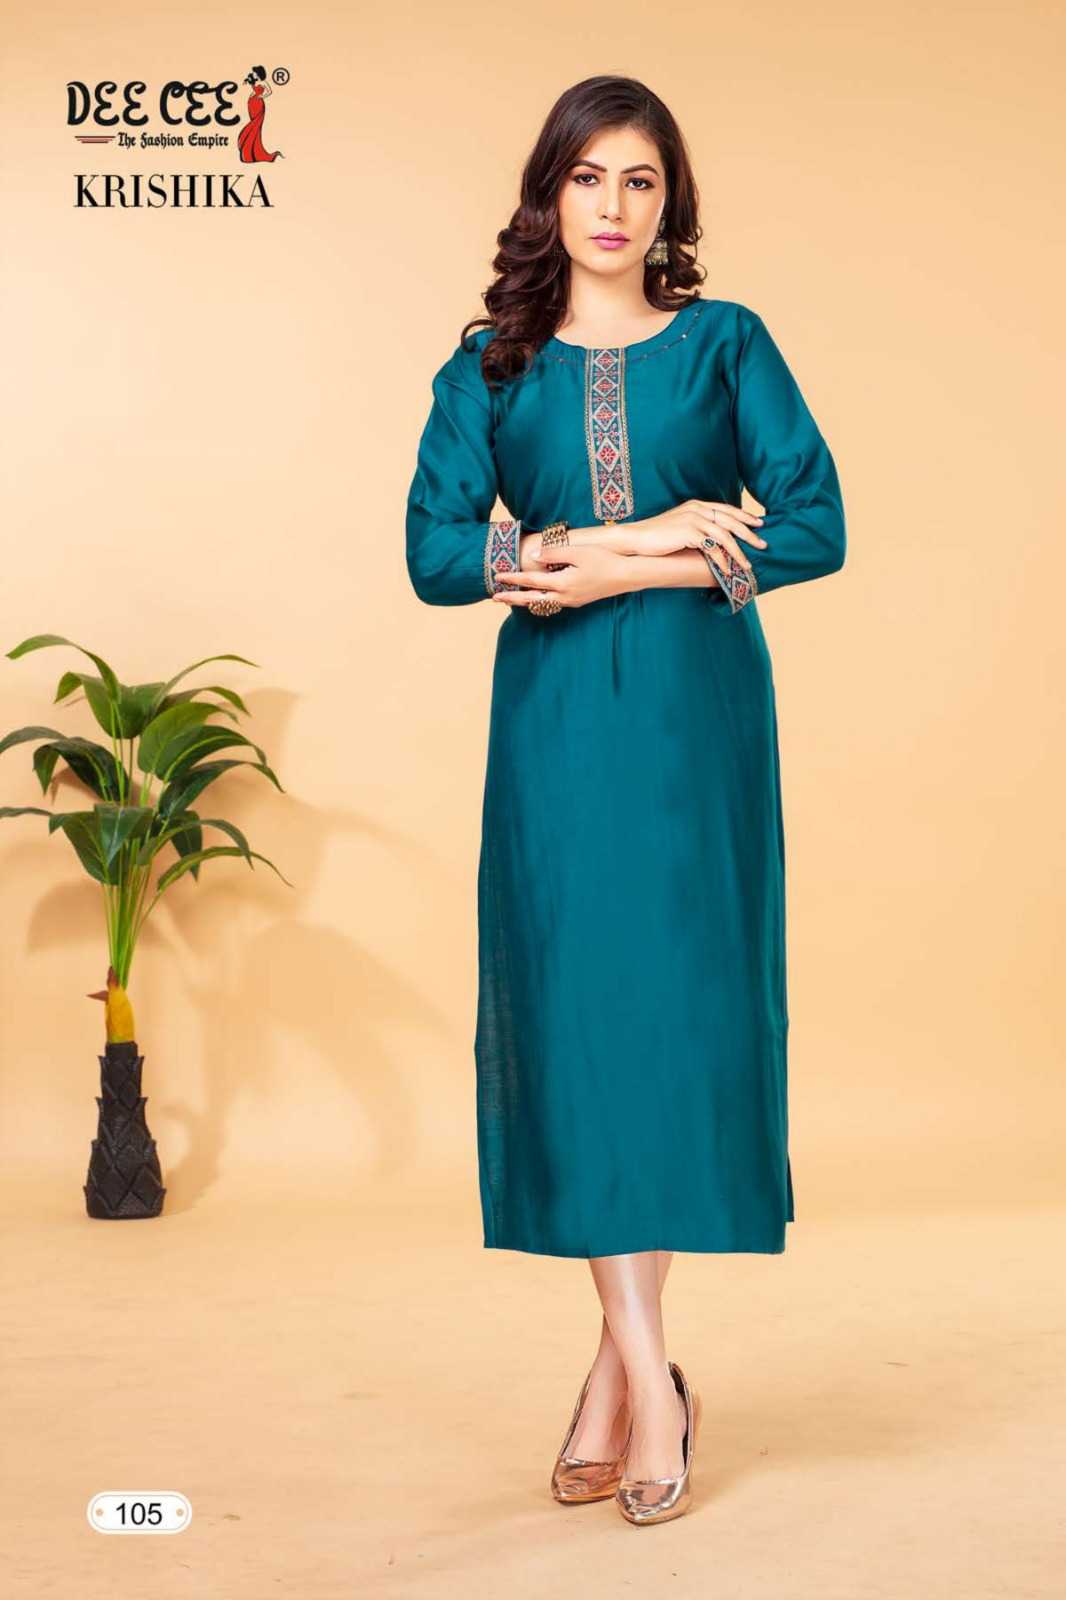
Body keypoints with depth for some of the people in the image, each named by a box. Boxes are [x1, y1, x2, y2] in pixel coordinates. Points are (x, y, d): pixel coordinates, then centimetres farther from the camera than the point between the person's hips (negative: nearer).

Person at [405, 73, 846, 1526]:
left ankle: (622, 1362, 10)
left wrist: (601, 567, -11)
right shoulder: (491, 366, 9)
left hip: (697, 713, 0)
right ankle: (648, 1377, 2)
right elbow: (435, 553, -3)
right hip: (556, 720, 1)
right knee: (576, 1011, -4)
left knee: (681, 1006, -2)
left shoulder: (726, 343, 7)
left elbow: (817, 528, -3)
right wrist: (658, 535, -12)